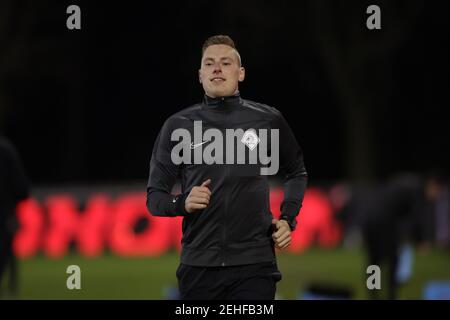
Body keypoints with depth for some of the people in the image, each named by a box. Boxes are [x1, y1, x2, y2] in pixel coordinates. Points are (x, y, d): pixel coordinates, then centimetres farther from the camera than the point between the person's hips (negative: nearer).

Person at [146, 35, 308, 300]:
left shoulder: (268, 120, 5)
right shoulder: (178, 125, 4)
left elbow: (297, 173, 23)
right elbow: (155, 196, 8)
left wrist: (288, 219, 9)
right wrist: (183, 203, -12)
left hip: (254, 264, -1)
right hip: (198, 265, 1)